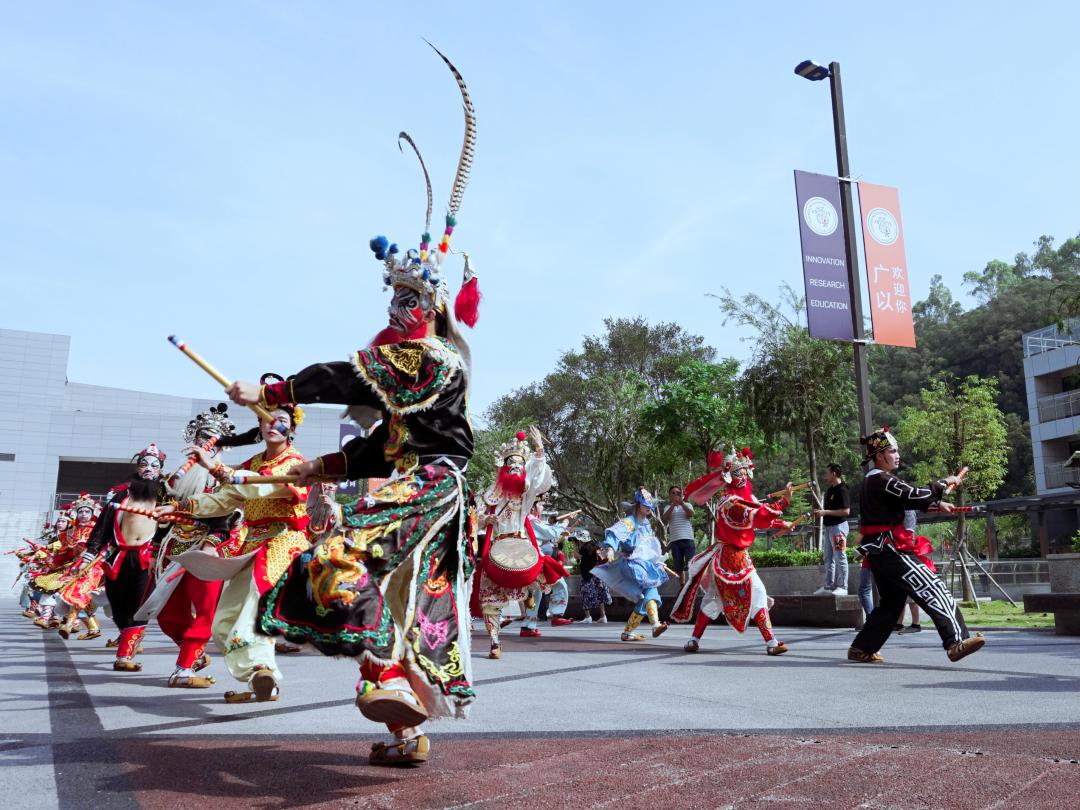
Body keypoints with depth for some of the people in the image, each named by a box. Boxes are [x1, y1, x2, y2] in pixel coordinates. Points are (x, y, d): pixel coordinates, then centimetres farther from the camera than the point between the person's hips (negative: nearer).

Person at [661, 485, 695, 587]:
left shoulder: (687, 505, 12)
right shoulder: (668, 507, 13)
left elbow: (691, 514, -9)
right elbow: (664, 519, -6)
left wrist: (682, 503, -22)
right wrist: (673, 505, -14)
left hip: (688, 538, -1)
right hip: (674, 540, 1)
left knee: (691, 564, -11)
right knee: (679, 567, 5)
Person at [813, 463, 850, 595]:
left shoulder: (842, 490, -14)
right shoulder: (830, 490, 14)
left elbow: (846, 511, -20)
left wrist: (825, 512, -20)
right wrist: (820, 512, 6)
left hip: (838, 526, -10)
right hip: (828, 527, 10)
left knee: (840, 558, -6)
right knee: (828, 558, 13)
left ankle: (842, 587, -2)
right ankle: (828, 586, 20)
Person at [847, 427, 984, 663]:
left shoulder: (872, 481, 18)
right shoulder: (882, 480, -13)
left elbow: (908, 499, 23)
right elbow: (915, 495, -19)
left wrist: (937, 504, 14)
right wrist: (945, 483, -7)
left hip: (879, 551, 10)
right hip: (889, 549, -10)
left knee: (892, 602, 16)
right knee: (933, 588, -13)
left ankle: (861, 649, 19)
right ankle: (956, 641, -21)